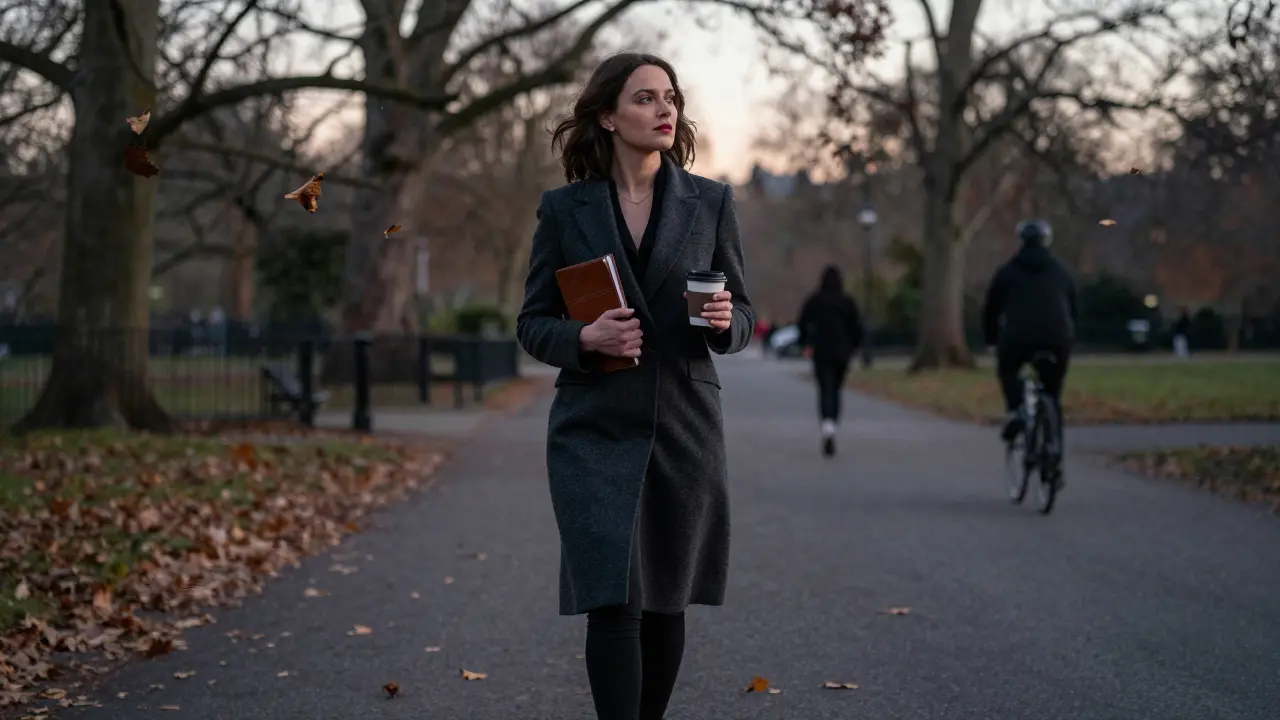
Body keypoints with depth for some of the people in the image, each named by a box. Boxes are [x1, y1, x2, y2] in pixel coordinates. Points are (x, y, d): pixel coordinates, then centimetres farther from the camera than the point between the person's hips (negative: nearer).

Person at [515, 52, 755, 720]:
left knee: (665, 602, 10)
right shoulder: (563, 208, 1)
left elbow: (742, 314, 9)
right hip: (594, 431, -2)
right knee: (612, 602, -10)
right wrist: (585, 337, -16)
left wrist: (725, 321, -15)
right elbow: (532, 322, 4)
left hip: (685, 428, 2)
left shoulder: (711, 201, 4)